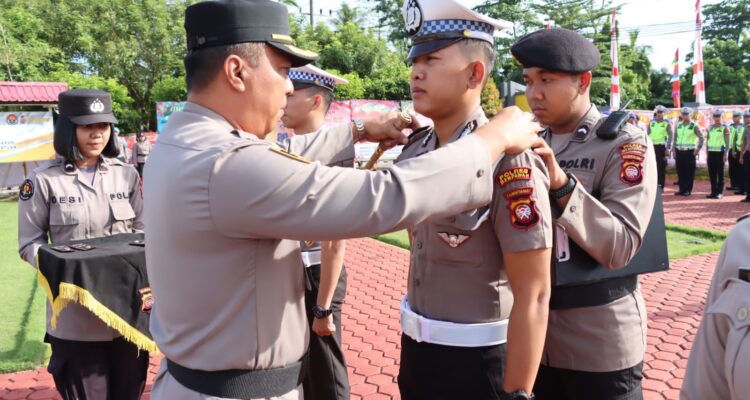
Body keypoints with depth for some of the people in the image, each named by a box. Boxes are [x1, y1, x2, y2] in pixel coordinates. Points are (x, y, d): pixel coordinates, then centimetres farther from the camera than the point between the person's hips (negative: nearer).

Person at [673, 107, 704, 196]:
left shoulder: (694, 126, -2)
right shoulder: (679, 125, 12)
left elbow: (701, 138, -3)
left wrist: (698, 149, -9)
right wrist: (674, 150, 10)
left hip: (689, 151, -4)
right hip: (679, 151, 4)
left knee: (689, 172, -1)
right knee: (680, 171, 6)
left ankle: (688, 190, 5)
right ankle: (682, 189, 13)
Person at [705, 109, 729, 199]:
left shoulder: (724, 128, -3)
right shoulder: (710, 128, 11)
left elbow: (727, 142, -6)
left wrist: (725, 154, -13)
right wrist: (707, 153, 12)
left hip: (720, 153, -5)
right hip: (711, 153, 5)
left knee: (720, 173, 0)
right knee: (712, 174, 6)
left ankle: (719, 192, 4)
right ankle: (713, 192, 13)